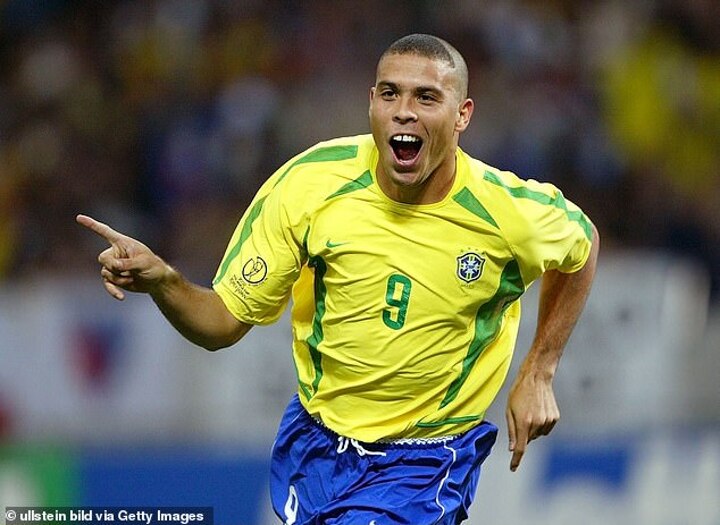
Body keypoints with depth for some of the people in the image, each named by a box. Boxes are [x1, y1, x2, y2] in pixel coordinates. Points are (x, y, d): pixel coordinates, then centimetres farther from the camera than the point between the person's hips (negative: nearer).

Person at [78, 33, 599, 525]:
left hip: (427, 464, -3)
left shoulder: (511, 212, -18)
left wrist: (538, 374, 1)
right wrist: (160, 280, -30)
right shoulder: (308, 185, -15)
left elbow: (582, 247, 7)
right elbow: (224, 322, -9)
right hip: (315, 445, 3)